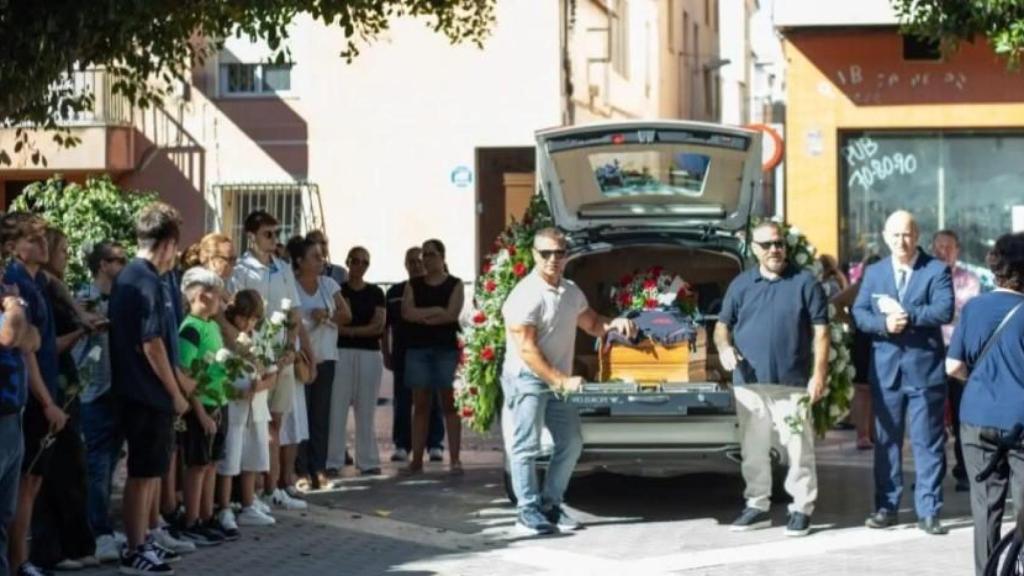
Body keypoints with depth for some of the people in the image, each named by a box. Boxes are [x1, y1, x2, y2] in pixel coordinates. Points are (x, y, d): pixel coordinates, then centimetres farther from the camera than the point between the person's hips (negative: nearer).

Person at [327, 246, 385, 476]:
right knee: (337, 408, -6)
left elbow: (378, 326, 1)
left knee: (366, 411, 4)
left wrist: (349, 330, -9)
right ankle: (333, 461, -3)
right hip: (342, 353, -2)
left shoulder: (375, 293, 11)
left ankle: (368, 461, 8)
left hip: (370, 353, 2)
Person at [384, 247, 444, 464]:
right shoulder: (395, 292, 10)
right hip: (403, 354, 2)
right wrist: (386, 354, 5)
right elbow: (385, 326, 12)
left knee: (433, 402, 1)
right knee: (402, 402, 3)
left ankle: (435, 445, 6)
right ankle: (401, 445, 9)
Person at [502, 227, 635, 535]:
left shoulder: (572, 292, 7)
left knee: (571, 442, 11)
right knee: (526, 446, -8)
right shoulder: (526, 295, -17)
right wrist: (561, 380, -21)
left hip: (558, 380, 8)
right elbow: (526, 350, -20)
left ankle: (550, 504, 20)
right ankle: (528, 511, -2)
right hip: (526, 379, -8)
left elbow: (591, 323, 22)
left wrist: (614, 324, -1)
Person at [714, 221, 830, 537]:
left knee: (799, 449, -2)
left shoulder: (805, 282, 1)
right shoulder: (741, 284, 11)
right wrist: (724, 346, -8)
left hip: (792, 383, -3)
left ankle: (801, 509, 6)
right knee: (753, 449, 10)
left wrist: (819, 374, -9)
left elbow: (820, 331, -1)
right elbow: (723, 324, 15)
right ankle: (757, 505, 20)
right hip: (749, 383, 4)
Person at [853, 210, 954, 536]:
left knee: (928, 442, 0)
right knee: (886, 441, 8)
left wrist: (907, 317, -20)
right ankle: (886, 507, 15)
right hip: (886, 369, 3)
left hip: (925, 369, -3)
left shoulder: (936, 270, 0)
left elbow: (944, 311, -14)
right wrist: (884, 323, -15)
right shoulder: (874, 272, 12)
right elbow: (859, 313, 3)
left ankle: (928, 511, 4)